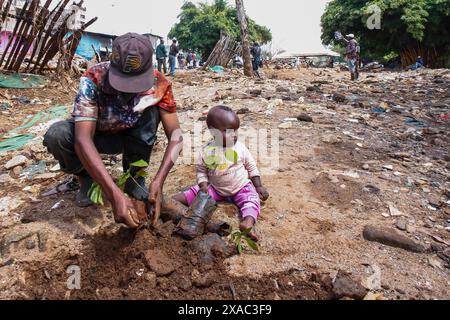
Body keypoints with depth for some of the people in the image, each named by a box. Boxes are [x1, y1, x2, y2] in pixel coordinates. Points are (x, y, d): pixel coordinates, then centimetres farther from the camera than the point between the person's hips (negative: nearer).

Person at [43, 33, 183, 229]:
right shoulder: (93, 79, -32)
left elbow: (175, 135, -28)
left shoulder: (158, 84, -26)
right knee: (56, 135, -32)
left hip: (128, 136, 2)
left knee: (151, 111, -28)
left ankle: (134, 178, -11)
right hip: (94, 135, -1)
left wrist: (159, 181, -43)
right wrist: (114, 195, -51)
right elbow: (83, 139, -41)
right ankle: (86, 179, -1)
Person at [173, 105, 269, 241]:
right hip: (215, 188, 2)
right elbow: (201, 171, 2)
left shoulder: (240, 148, -10)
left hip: (242, 187, -1)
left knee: (252, 200, -27)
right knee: (196, 192, -10)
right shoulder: (206, 152, -10)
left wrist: (259, 186, -2)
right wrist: (203, 185, -16)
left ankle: (249, 222, -50)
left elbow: (252, 167, 1)